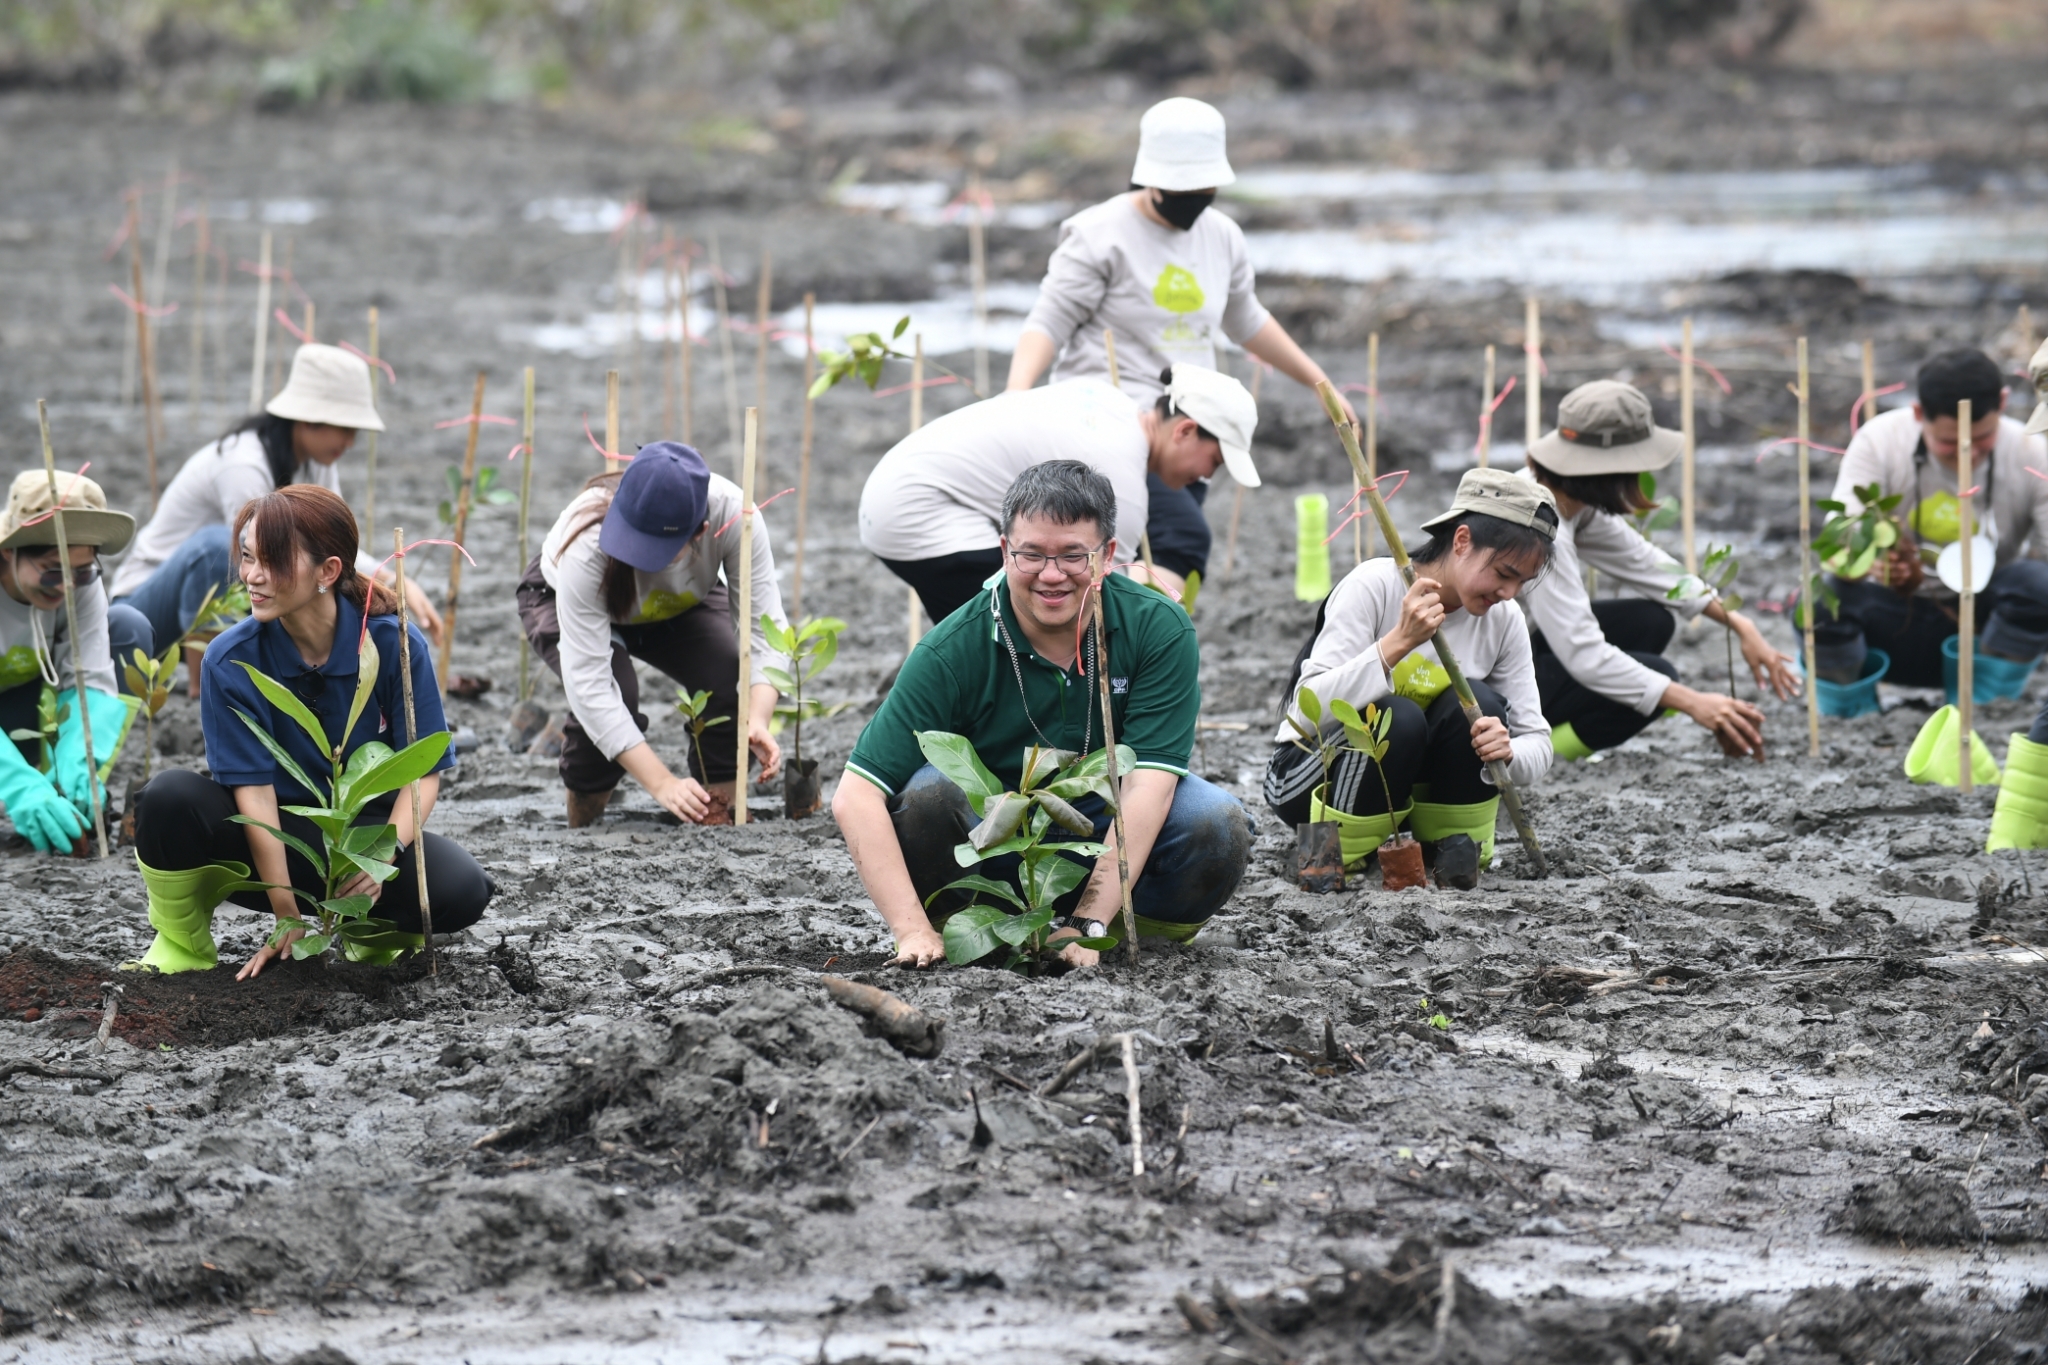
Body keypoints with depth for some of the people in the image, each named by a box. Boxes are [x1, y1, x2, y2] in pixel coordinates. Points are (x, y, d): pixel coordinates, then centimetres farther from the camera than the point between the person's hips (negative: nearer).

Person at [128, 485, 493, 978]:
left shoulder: (395, 645, -13)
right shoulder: (231, 660, -15)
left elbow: (424, 771, -12)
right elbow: (253, 789, -16)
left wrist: (384, 856, -30)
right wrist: (287, 918, -21)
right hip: (273, 833, 0)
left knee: (462, 889, -29)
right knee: (169, 798, -31)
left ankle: (379, 927, 7)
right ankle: (183, 942, -4)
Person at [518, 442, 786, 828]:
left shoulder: (733, 516, -38)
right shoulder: (586, 552, -43)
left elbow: (764, 626, -32)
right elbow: (588, 685, -43)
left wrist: (758, 721, -49)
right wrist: (661, 784, -48)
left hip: (679, 605, 2)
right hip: (560, 601, -2)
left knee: (730, 678, -25)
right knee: (614, 690, -32)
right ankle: (583, 817, -7)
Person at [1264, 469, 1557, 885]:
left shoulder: (1503, 621, -5)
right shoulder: (1374, 587, -20)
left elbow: (1537, 746, -4)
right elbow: (1310, 709, -29)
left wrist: (1507, 752, -29)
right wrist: (1398, 642, -40)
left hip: (1411, 785, 4)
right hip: (1309, 771, -4)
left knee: (1476, 703, -23)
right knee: (1395, 717, -34)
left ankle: (1454, 847, -7)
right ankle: (1338, 852, -14)